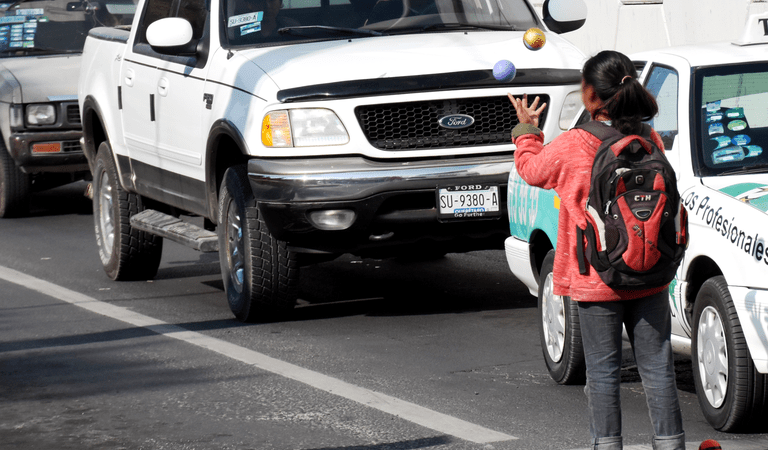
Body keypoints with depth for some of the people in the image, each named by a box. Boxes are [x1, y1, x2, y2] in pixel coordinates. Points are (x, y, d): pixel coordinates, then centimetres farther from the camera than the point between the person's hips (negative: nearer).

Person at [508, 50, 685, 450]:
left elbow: (532, 169, 8)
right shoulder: (651, 143, 0)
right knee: (656, 367, 7)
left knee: (602, 371, 4)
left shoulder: (572, 146, -11)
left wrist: (526, 129, 26)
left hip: (595, 279, -3)